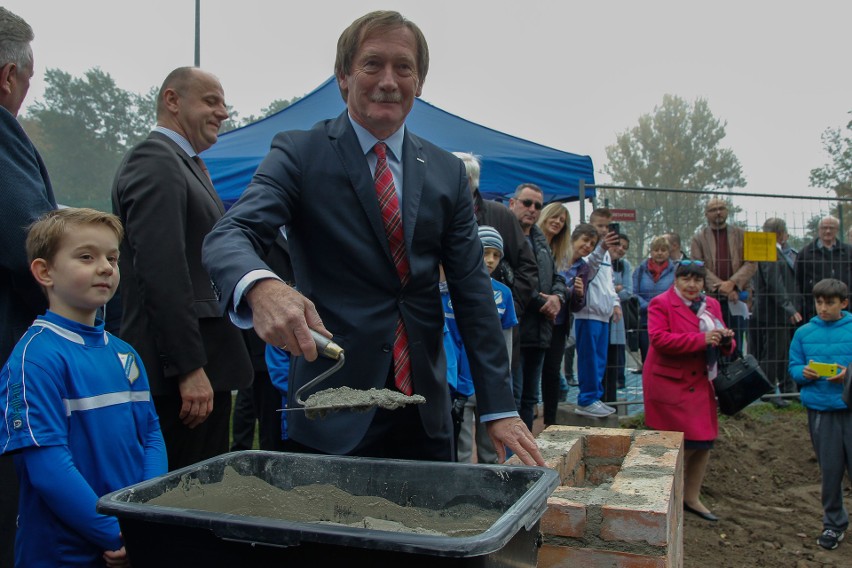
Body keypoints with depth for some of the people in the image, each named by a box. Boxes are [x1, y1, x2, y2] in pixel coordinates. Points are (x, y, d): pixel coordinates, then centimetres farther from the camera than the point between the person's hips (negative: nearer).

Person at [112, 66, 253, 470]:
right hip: (179, 374, -10)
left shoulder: (189, 165, 19)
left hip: (204, 366, 10)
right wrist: (189, 368, -23)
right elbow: (161, 271, -22)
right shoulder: (154, 161, -12)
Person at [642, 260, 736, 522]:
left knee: (704, 442, 10)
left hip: (701, 384, 7)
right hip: (670, 384, -7)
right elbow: (659, 339, -23)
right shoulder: (661, 304, -8)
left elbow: (723, 346, 18)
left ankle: (692, 498, 26)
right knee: (684, 444, -6)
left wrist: (726, 340, -7)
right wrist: (700, 339, -27)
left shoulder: (711, 305, 13)